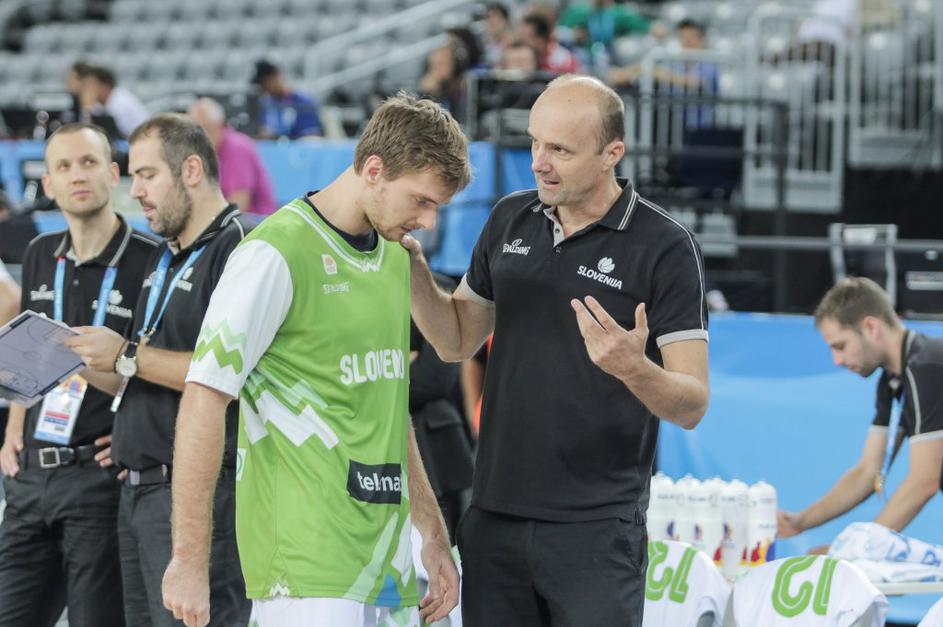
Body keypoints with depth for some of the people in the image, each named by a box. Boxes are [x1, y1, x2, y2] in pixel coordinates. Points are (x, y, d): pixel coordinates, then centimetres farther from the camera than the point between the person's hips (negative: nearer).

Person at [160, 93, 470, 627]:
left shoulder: (396, 258, 16)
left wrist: (434, 537, 24)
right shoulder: (277, 254, -10)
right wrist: (189, 562, -15)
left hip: (387, 563, 8)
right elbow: (204, 401, -12)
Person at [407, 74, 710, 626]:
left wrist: (634, 369, -32)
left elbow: (692, 405, -12)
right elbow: (457, 341, 17)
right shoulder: (511, 219, 8)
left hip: (597, 527, -5)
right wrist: (415, 273, 0)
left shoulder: (665, 247, -9)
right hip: (496, 517, 5)